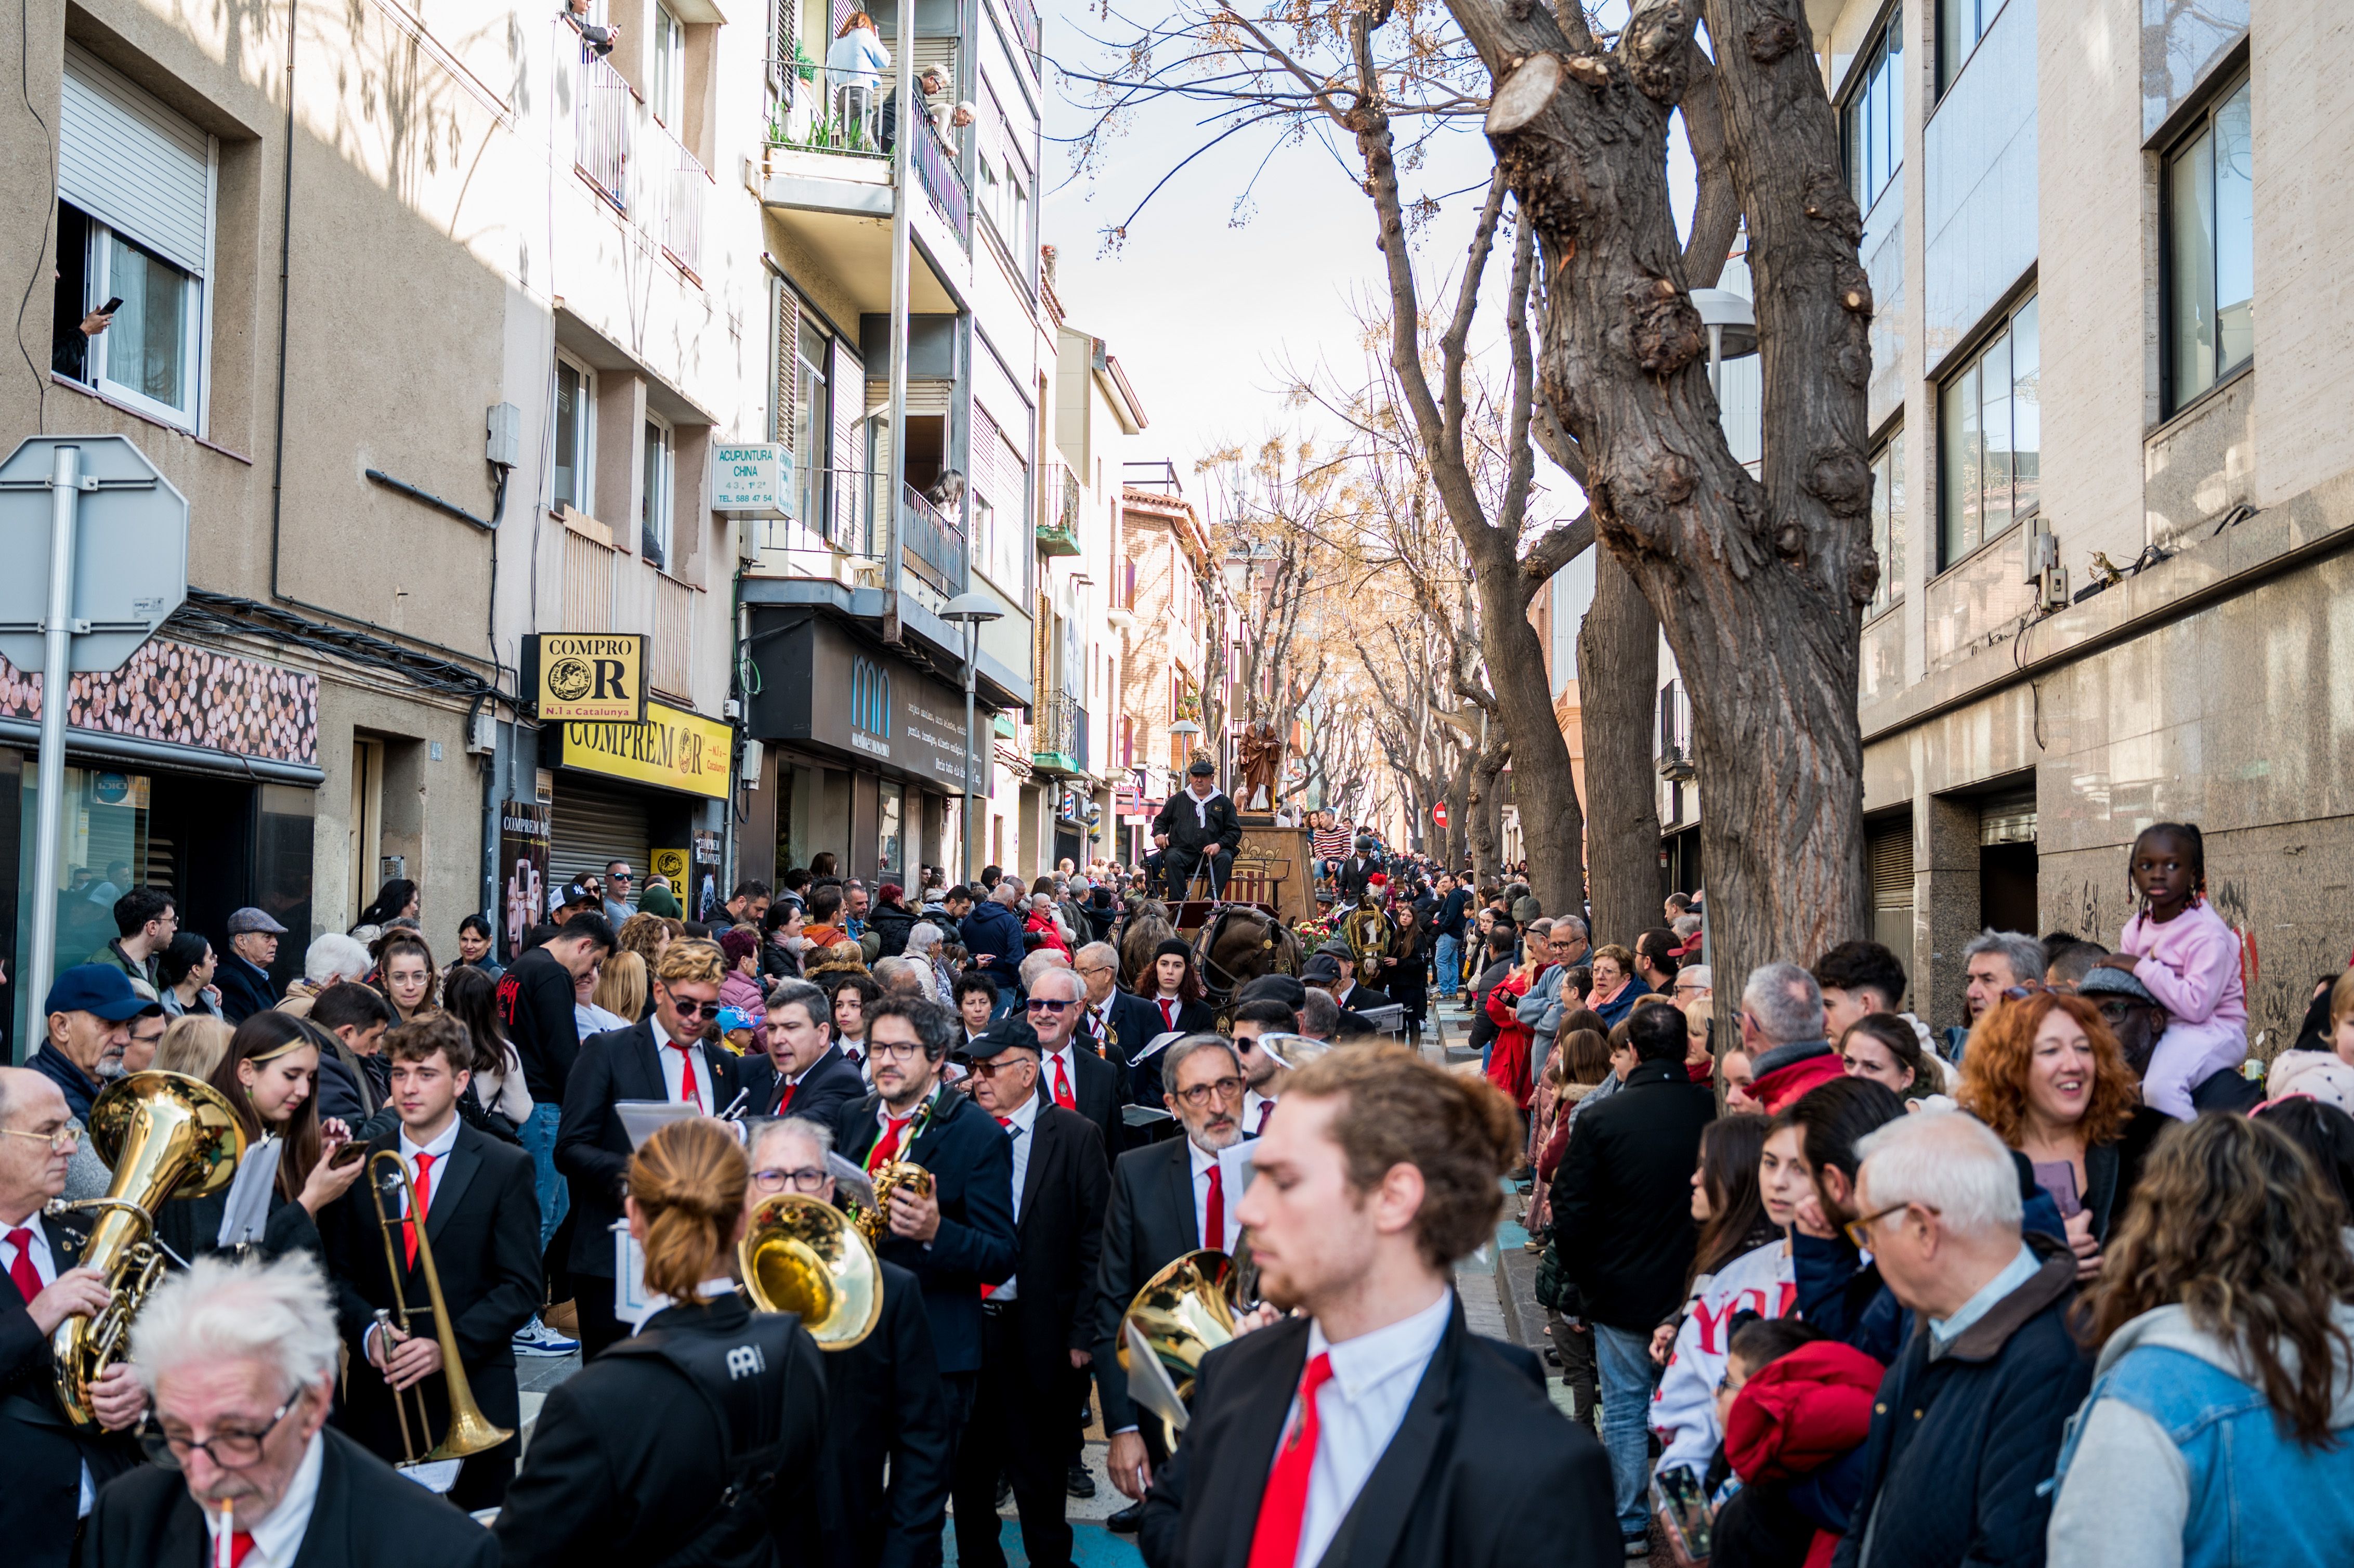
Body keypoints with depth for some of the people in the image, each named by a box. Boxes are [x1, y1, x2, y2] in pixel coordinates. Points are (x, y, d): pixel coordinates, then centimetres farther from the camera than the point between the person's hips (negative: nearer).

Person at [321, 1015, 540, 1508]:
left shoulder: (506, 1167, 0)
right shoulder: (360, 1165, 8)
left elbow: (521, 1286, -3)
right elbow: (338, 1272, 9)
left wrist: (448, 1346, -14)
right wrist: (368, 1331, -10)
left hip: (471, 1401, -2)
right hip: (378, 1400, 2)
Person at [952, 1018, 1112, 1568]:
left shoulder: (1075, 1137, -4)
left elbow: (1095, 1244, -5)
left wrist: (1083, 1334, -8)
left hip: (1037, 1332, -3)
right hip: (962, 1323, 3)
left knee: (1039, 1471, 8)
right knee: (969, 1465, 14)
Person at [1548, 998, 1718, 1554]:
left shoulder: (1598, 1118, -16)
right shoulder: (1714, 1112, -11)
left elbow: (1571, 1215, -11)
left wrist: (1587, 1279, 4)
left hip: (1622, 1293, -2)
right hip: (1696, 1291, 2)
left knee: (1625, 1408, 11)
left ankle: (1629, 1522, 18)